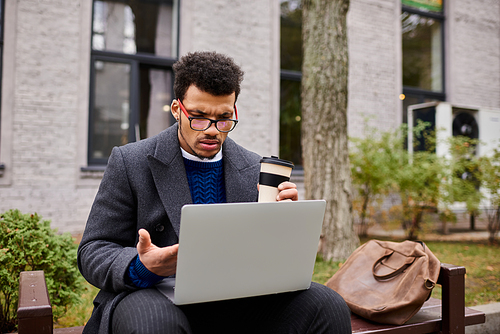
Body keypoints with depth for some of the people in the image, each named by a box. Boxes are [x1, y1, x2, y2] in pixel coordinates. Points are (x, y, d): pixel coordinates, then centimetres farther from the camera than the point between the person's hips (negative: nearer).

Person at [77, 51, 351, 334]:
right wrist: (141, 268, -26)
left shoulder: (255, 170, 6)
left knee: (328, 306, -19)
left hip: (234, 304, 3)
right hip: (159, 298, -2)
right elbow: (93, 252, -4)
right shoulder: (129, 162, -3)